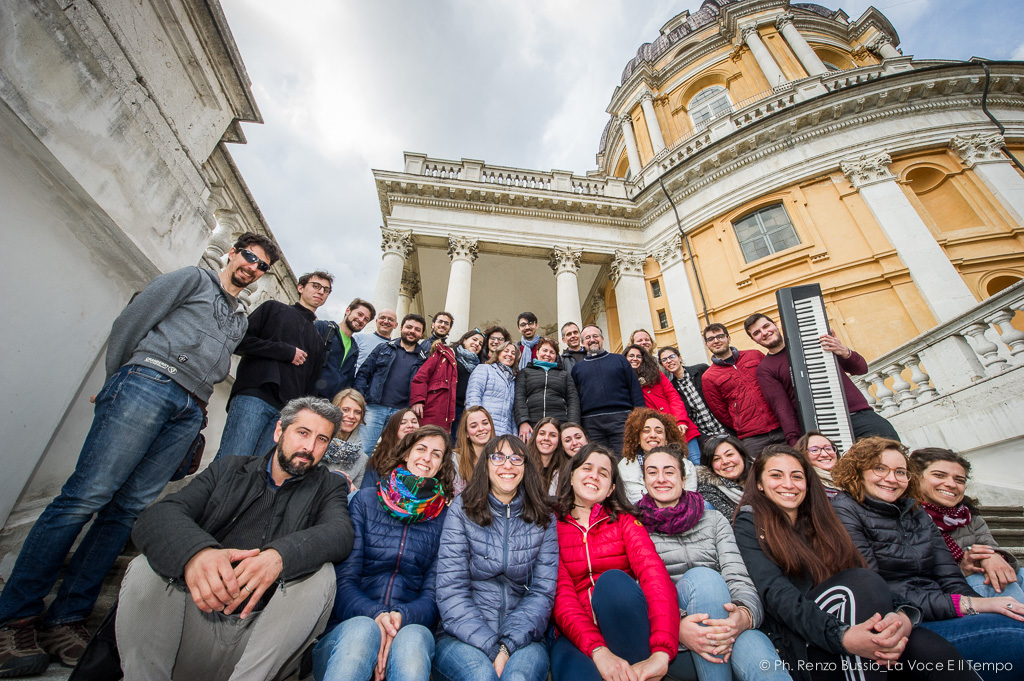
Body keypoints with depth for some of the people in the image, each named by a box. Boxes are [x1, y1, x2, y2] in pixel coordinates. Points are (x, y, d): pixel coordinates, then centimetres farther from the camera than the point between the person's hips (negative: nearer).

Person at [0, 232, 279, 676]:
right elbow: (131, 322, 6)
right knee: (87, 494, -11)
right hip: (149, 382, -4)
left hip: (189, 412, 5)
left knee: (129, 509, 0)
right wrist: (113, 384, 4)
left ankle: (65, 618, 6)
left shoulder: (240, 321, 28)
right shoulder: (193, 279, 12)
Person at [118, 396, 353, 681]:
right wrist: (195, 552, -30)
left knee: (321, 572, -26)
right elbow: (159, 515, -7)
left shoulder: (329, 486, 5)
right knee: (144, 569, -20)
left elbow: (341, 533, -15)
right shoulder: (227, 469, 9)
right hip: (197, 622, 2)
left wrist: (279, 556, -35)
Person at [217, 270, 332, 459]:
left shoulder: (318, 338, 27)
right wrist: (286, 351, -2)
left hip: (288, 410, 4)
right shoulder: (274, 308, 17)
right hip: (254, 395, -3)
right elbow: (241, 341, 2)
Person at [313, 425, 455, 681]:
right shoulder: (365, 500, 6)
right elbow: (343, 580, -1)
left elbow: (433, 595, 2)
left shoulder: (444, 517, 7)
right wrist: (375, 614, -21)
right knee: (362, 629, -35)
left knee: (413, 638, -36)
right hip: (347, 628, 1)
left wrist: (402, 616, -21)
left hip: (409, 628, -1)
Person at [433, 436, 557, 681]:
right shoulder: (461, 511, -2)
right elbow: (450, 590, -7)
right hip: (463, 636, 0)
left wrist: (508, 646, -14)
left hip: (522, 638, 0)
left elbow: (543, 592, 0)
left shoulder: (543, 520, 4)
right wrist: (491, 648, -16)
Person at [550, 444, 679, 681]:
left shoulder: (624, 520, 7)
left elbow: (653, 571, -12)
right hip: (576, 634, -2)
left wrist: (661, 651, -30)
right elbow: (561, 593, -7)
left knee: (613, 579, -30)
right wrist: (597, 650, -26)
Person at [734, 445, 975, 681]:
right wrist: (842, 636, -28)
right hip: (796, 647, -5)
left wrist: (903, 615, -18)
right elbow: (775, 593, -13)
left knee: (933, 650, -25)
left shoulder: (820, 521, 18)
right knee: (862, 582, -27)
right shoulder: (750, 524, 1)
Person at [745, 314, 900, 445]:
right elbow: (782, 408, -7)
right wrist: (795, 442, -20)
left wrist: (845, 353, -7)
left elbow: (862, 368, 16)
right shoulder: (765, 369, 6)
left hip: (859, 413, 4)